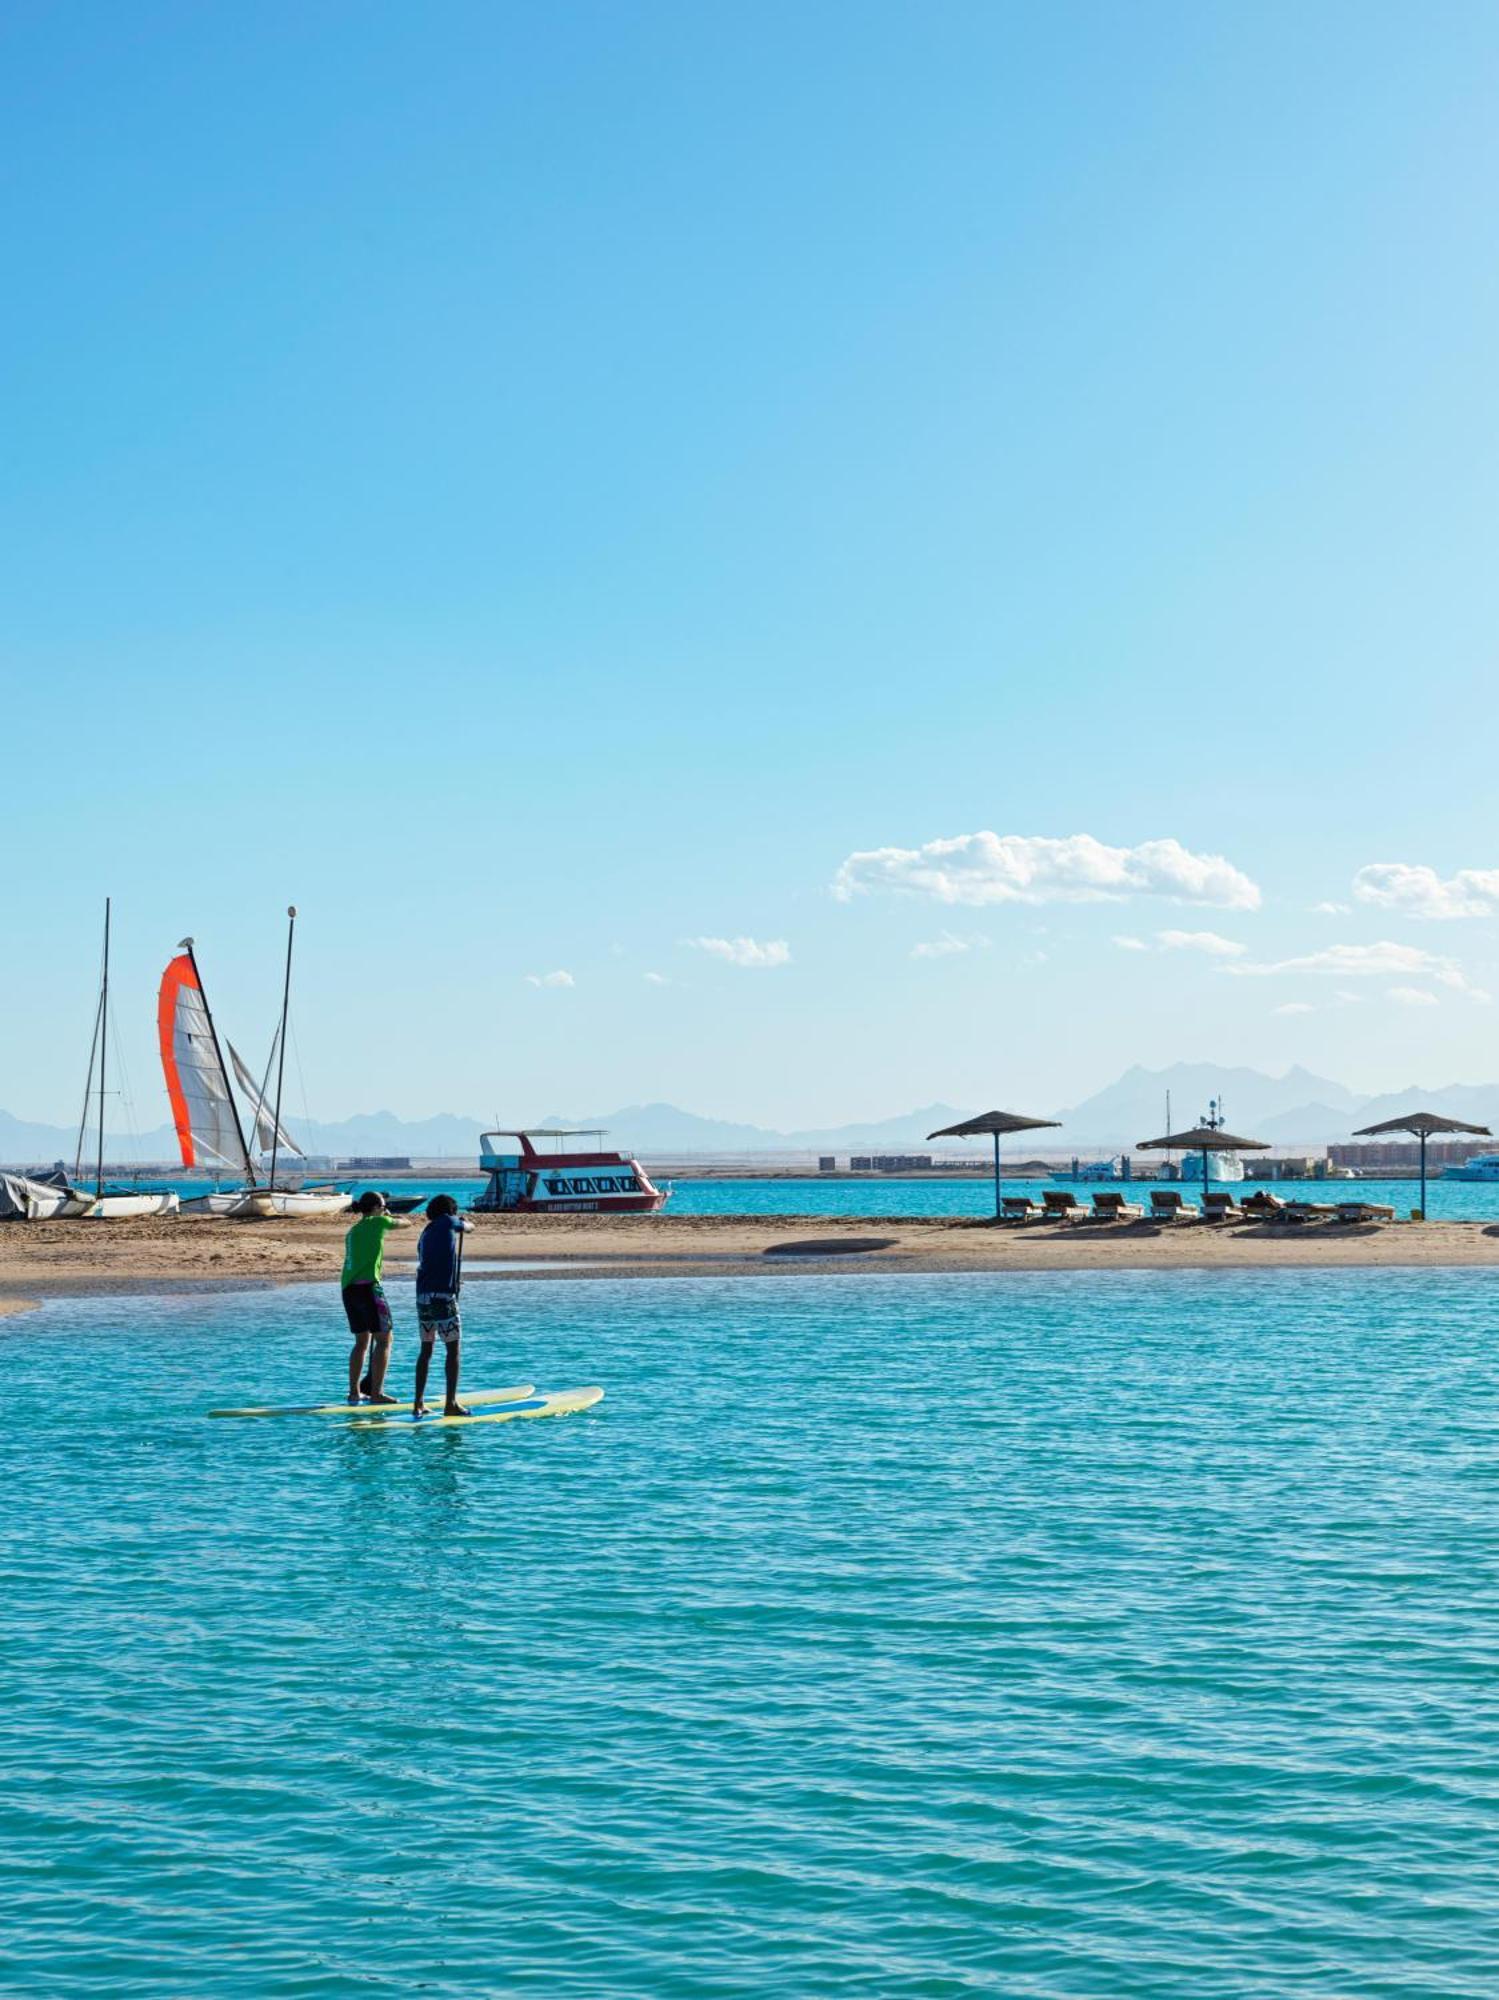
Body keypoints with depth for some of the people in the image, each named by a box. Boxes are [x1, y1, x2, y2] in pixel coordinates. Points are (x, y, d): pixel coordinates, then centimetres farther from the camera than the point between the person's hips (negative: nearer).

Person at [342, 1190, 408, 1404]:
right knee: (384, 1339, 0)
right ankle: (376, 1392, -5)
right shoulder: (377, 1222, 0)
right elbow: (403, 1223, 18)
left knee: (362, 1341, 17)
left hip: (348, 1288, 8)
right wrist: (394, 1218, 38)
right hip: (368, 1287, -8)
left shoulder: (353, 1231, 20)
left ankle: (354, 1391, 18)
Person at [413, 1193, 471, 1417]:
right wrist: (463, 1222, 40)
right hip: (443, 1295, -7)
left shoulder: (425, 1233, 20)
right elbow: (467, 1227, 18)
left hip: (422, 1295, 7)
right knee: (453, 1349, -2)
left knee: (426, 1349, 14)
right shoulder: (447, 1222, 0)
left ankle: (418, 1403, 13)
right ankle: (451, 1403, -5)